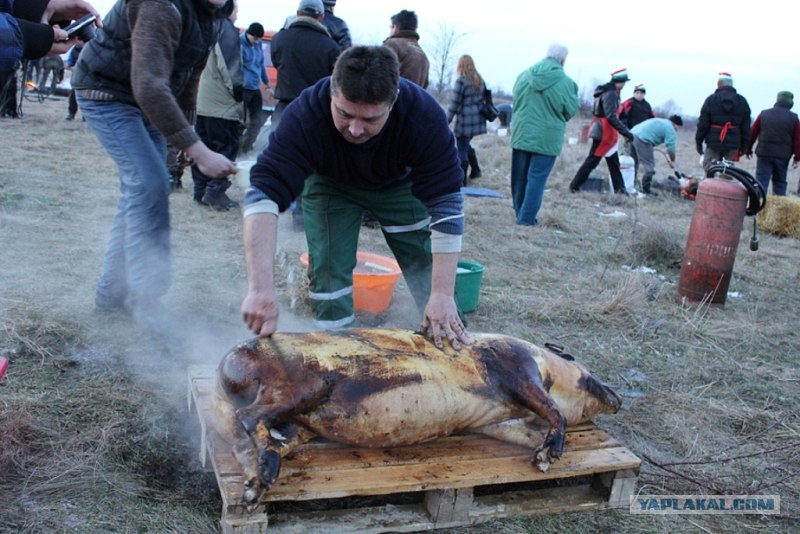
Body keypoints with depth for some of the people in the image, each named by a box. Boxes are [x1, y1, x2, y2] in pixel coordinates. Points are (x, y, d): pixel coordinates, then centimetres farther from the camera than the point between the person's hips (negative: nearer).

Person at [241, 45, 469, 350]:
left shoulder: (425, 116, -38)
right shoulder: (305, 115, -39)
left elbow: (445, 204, -36)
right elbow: (264, 192, -45)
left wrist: (443, 295, -42)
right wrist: (261, 289, -57)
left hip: (400, 184, 0)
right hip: (330, 185, 0)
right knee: (328, 273, -9)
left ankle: (452, 343, 15)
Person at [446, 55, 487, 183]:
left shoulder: (461, 81, -11)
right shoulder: (480, 80, 9)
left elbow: (454, 104, -12)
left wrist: (446, 121, -6)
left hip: (465, 121, -7)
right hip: (478, 120, 7)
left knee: (462, 149, 0)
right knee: (466, 144, 25)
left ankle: (462, 179, 2)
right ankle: (476, 170, 29)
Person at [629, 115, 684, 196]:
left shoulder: (660, 122, 31)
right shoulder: (670, 129, 3)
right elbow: (671, 148, -2)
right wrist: (672, 161, 14)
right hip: (642, 139, -9)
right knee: (649, 165, -1)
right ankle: (646, 189, 2)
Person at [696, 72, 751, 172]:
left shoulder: (711, 99, -1)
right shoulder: (742, 101, 8)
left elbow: (703, 124, -3)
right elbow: (746, 127, 8)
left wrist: (698, 141, 5)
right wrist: (744, 146, 13)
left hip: (713, 142, -2)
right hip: (732, 144, 2)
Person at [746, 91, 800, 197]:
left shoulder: (764, 114, 3)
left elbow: (752, 133, 6)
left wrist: (748, 150, 16)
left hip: (764, 154, 0)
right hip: (783, 156, 0)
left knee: (761, 180, -1)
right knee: (780, 182, 11)